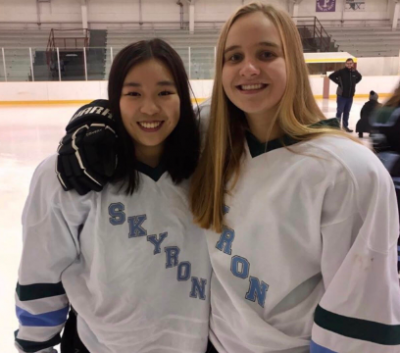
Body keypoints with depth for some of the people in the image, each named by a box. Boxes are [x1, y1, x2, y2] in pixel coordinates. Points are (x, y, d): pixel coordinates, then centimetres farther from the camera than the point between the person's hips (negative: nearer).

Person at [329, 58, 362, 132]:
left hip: (350, 96, 5)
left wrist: (354, 83, 9)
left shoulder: (355, 72, 3)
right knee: (340, 111, 0)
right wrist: (338, 82, -13)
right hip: (342, 95, -4)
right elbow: (331, 76, -14)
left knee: (347, 112, 12)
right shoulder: (341, 71, -12)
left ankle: (345, 126, 23)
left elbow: (359, 77, 24)